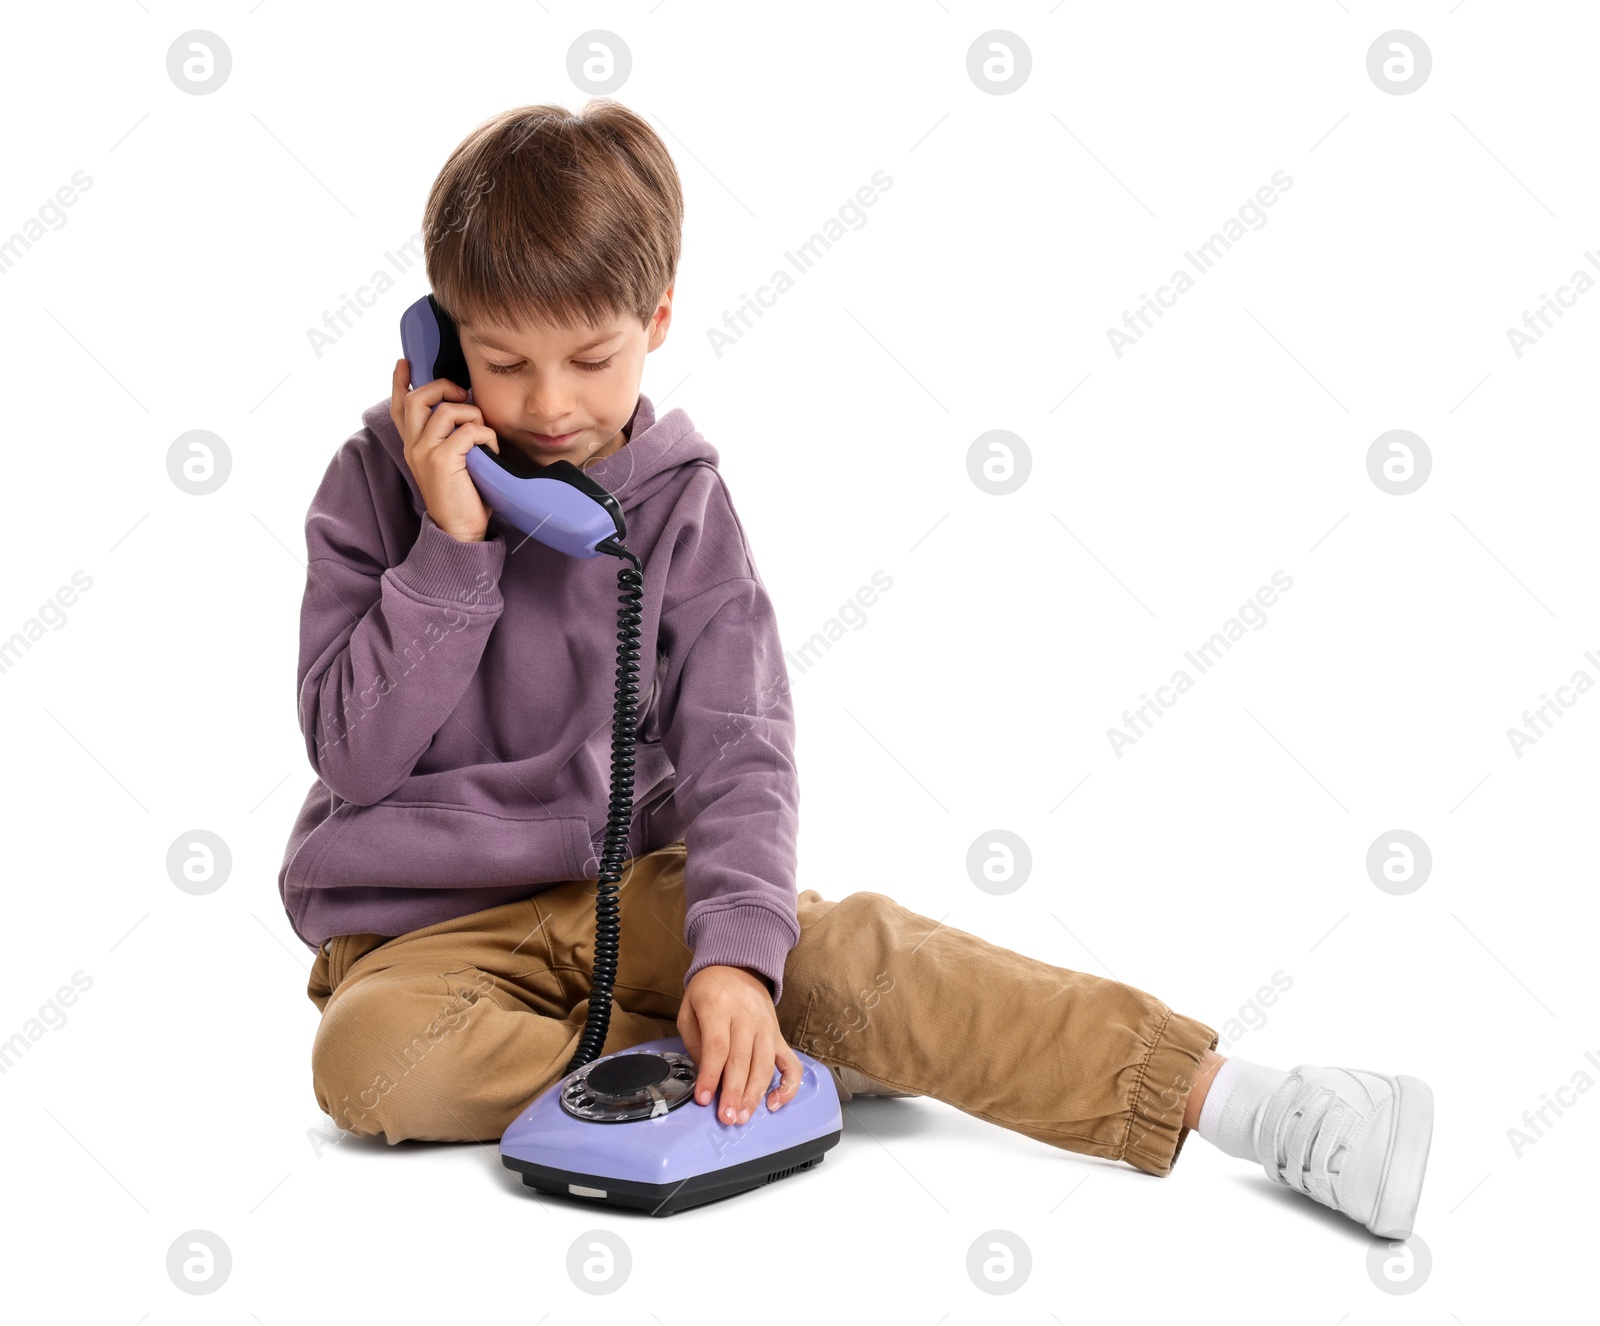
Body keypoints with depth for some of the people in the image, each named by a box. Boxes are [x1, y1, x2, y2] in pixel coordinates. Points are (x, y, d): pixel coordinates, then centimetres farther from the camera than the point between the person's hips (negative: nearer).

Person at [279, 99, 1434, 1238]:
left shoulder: (679, 497, -3)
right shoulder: (384, 478, -5)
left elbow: (736, 750, -10)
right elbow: (354, 753, -11)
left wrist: (735, 949, -27)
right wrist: (451, 546, -21)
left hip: (632, 886, 1)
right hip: (423, 929, 0)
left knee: (852, 949, -25)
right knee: (374, 1055, -33)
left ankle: (1226, 1101, -26)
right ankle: (784, 1071, -24)